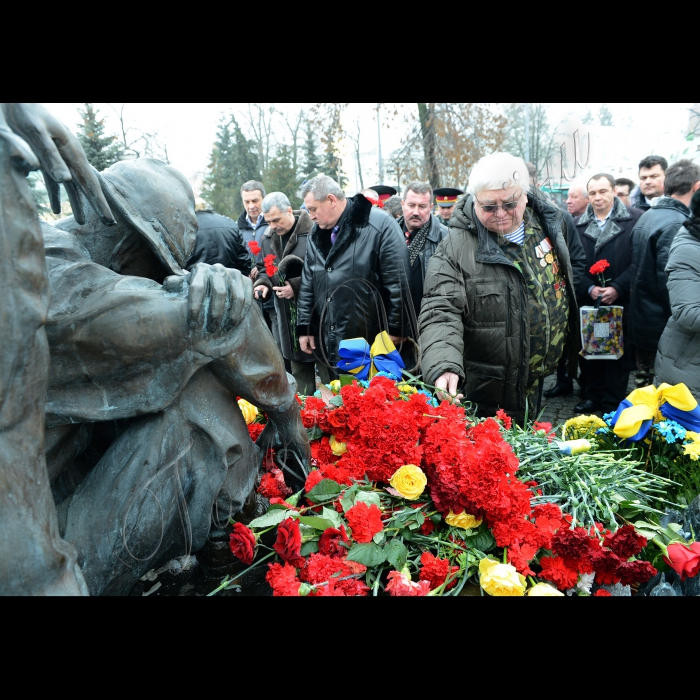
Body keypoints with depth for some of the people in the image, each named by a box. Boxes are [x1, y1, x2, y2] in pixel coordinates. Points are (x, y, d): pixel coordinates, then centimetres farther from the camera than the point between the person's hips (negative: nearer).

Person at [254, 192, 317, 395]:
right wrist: (263, 283, 0)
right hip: (286, 316, 6)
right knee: (298, 367, 12)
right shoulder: (268, 238, 10)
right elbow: (266, 269, 21)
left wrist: (296, 286, -17)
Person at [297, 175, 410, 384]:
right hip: (328, 343, 6)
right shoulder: (316, 233, 9)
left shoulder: (380, 225, -13)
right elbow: (307, 284, 13)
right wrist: (305, 327, 10)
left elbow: (397, 283, -13)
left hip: (371, 342, -6)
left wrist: (396, 329, -11)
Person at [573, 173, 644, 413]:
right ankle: (593, 396, 23)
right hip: (587, 301, 3)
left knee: (618, 354, 5)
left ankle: (613, 404, 16)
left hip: (620, 302, -3)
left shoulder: (634, 219, -2)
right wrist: (589, 288, -10)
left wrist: (617, 288, -15)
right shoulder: (579, 224, 7)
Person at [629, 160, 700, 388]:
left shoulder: (646, 217, 10)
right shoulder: (676, 224, -18)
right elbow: (669, 281, -22)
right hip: (663, 328, -9)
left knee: (644, 388, 18)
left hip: (641, 322, 9)